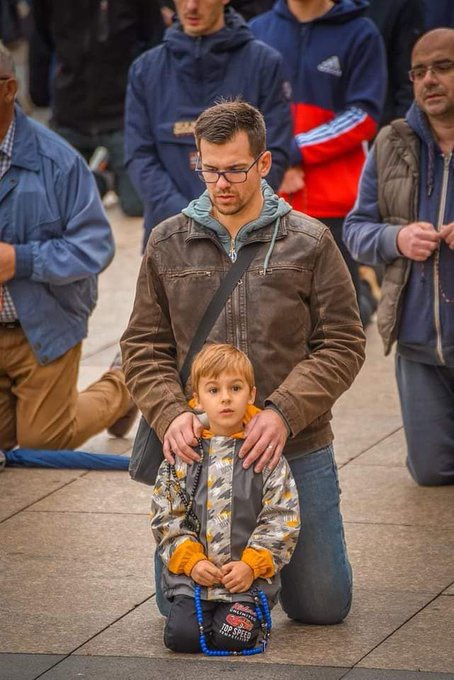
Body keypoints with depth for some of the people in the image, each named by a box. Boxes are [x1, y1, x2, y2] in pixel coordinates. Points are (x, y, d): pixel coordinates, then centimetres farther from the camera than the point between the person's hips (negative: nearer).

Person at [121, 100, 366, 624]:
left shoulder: (309, 243, 0)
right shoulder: (168, 243, 5)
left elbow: (342, 345, -3)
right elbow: (143, 346, 6)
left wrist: (283, 413, -18)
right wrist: (171, 413, -14)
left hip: (296, 451, -1)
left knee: (323, 606, 4)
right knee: (180, 606, 4)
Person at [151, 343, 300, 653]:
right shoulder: (182, 455, 4)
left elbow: (282, 519, -2)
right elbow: (165, 517, 5)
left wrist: (251, 565, -13)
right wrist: (191, 561, -8)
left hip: (248, 577, -1)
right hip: (191, 574, 1)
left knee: (232, 638, -19)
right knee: (181, 636, -17)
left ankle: (248, 613, 14)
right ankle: (202, 608, 16)